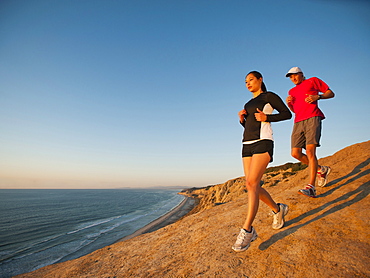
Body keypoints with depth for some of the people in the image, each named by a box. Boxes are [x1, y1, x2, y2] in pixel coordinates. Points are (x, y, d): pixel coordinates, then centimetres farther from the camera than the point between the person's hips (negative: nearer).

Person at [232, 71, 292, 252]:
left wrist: (266, 118, -11)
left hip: (263, 143, -7)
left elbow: (287, 114, 4)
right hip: (247, 145, 7)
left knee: (252, 183, -20)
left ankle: (247, 230, -16)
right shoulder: (248, 103, 25)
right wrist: (242, 118, 6)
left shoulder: (269, 96, 6)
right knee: (253, 186, 3)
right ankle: (278, 209, 28)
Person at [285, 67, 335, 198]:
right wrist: (289, 103, 11)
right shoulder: (292, 91, 29)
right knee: (295, 153, -5)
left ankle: (311, 187, -21)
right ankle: (321, 170, 19)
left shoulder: (313, 81, 17)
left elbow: (331, 93, 14)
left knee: (310, 151, -19)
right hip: (298, 122, 6)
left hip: (312, 118, -5)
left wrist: (317, 96, -6)